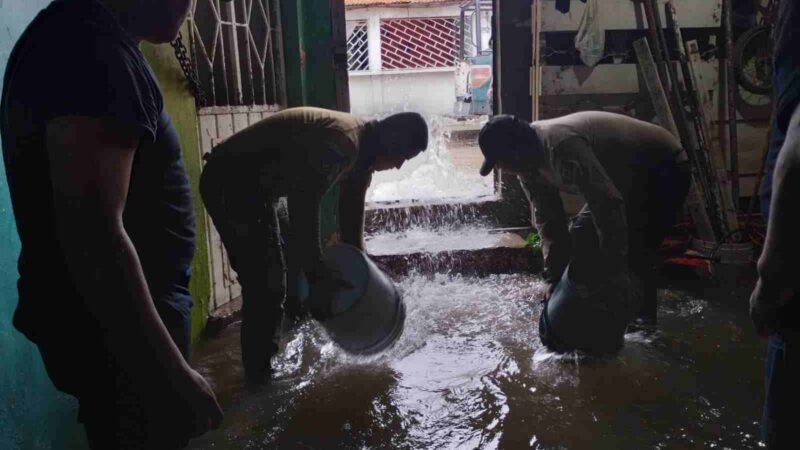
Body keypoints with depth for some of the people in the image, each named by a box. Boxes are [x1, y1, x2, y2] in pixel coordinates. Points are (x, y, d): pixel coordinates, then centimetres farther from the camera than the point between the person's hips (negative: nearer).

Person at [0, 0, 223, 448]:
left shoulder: (83, 36, 11)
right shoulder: (92, 46, -22)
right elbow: (92, 235, -29)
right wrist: (173, 372, -23)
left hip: (112, 326, 10)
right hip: (118, 335, -10)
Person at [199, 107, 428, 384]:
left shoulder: (361, 153, 5)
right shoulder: (341, 143, -27)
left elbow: (351, 218, 13)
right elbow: (304, 209, -27)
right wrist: (317, 280, -20)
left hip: (256, 185, 10)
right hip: (230, 183, -10)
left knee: (272, 276, 17)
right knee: (265, 281, -7)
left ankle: (270, 357, 32)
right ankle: (259, 372, 7)